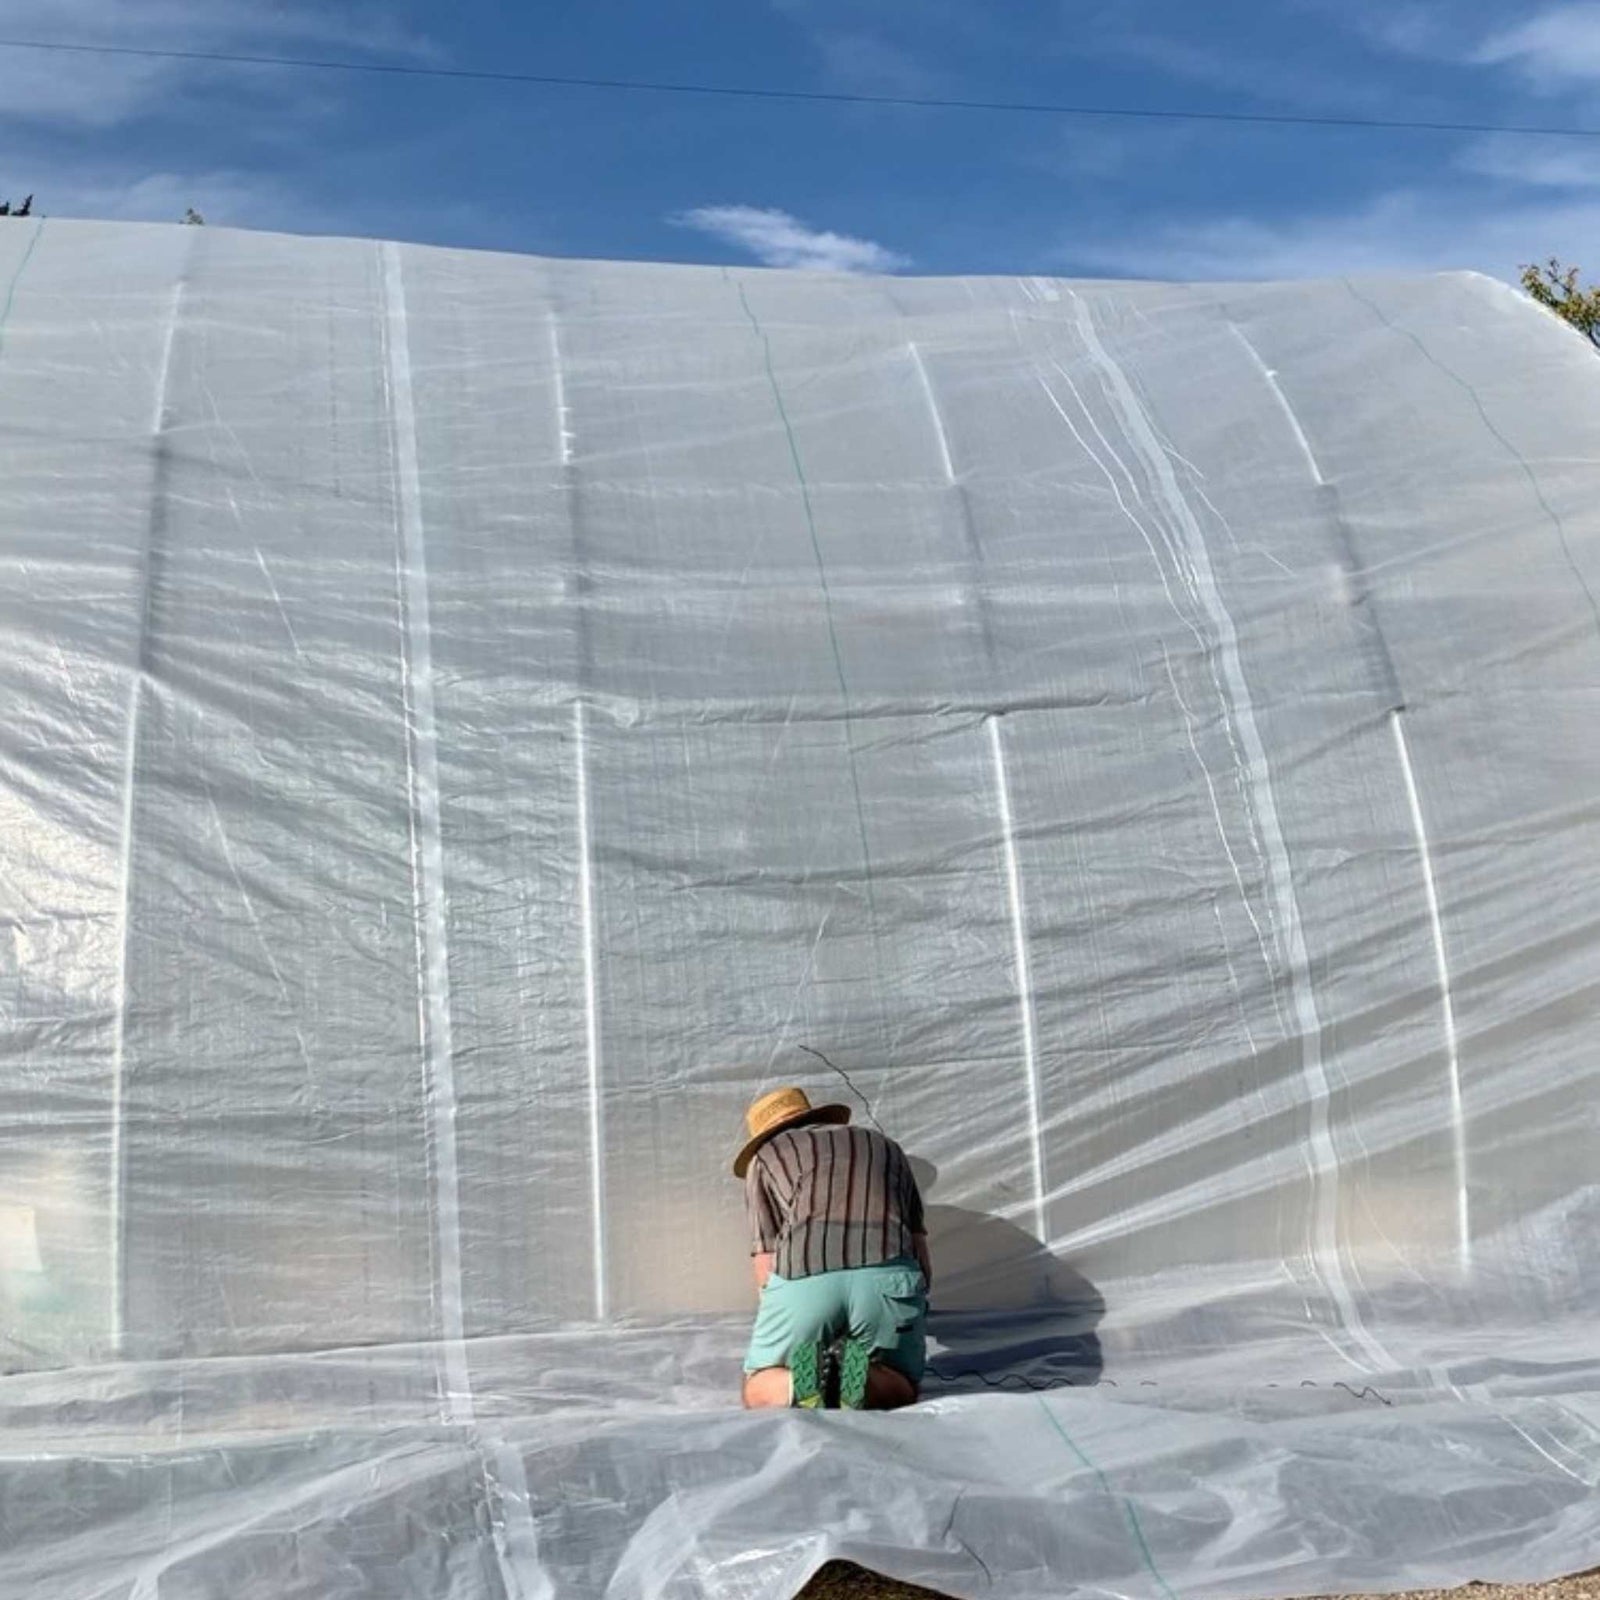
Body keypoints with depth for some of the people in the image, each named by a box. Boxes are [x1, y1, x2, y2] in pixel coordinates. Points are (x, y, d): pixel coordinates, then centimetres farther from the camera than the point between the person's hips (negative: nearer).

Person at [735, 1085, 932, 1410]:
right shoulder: (885, 1146, 36)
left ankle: (803, 1381, -11)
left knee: (758, 1392, 22)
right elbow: (923, 1264, 29)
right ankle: (860, 1378, -8)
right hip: (888, 1271, 1)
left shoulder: (764, 1157, 28)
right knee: (902, 1388, 26)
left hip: (802, 1276, -1)